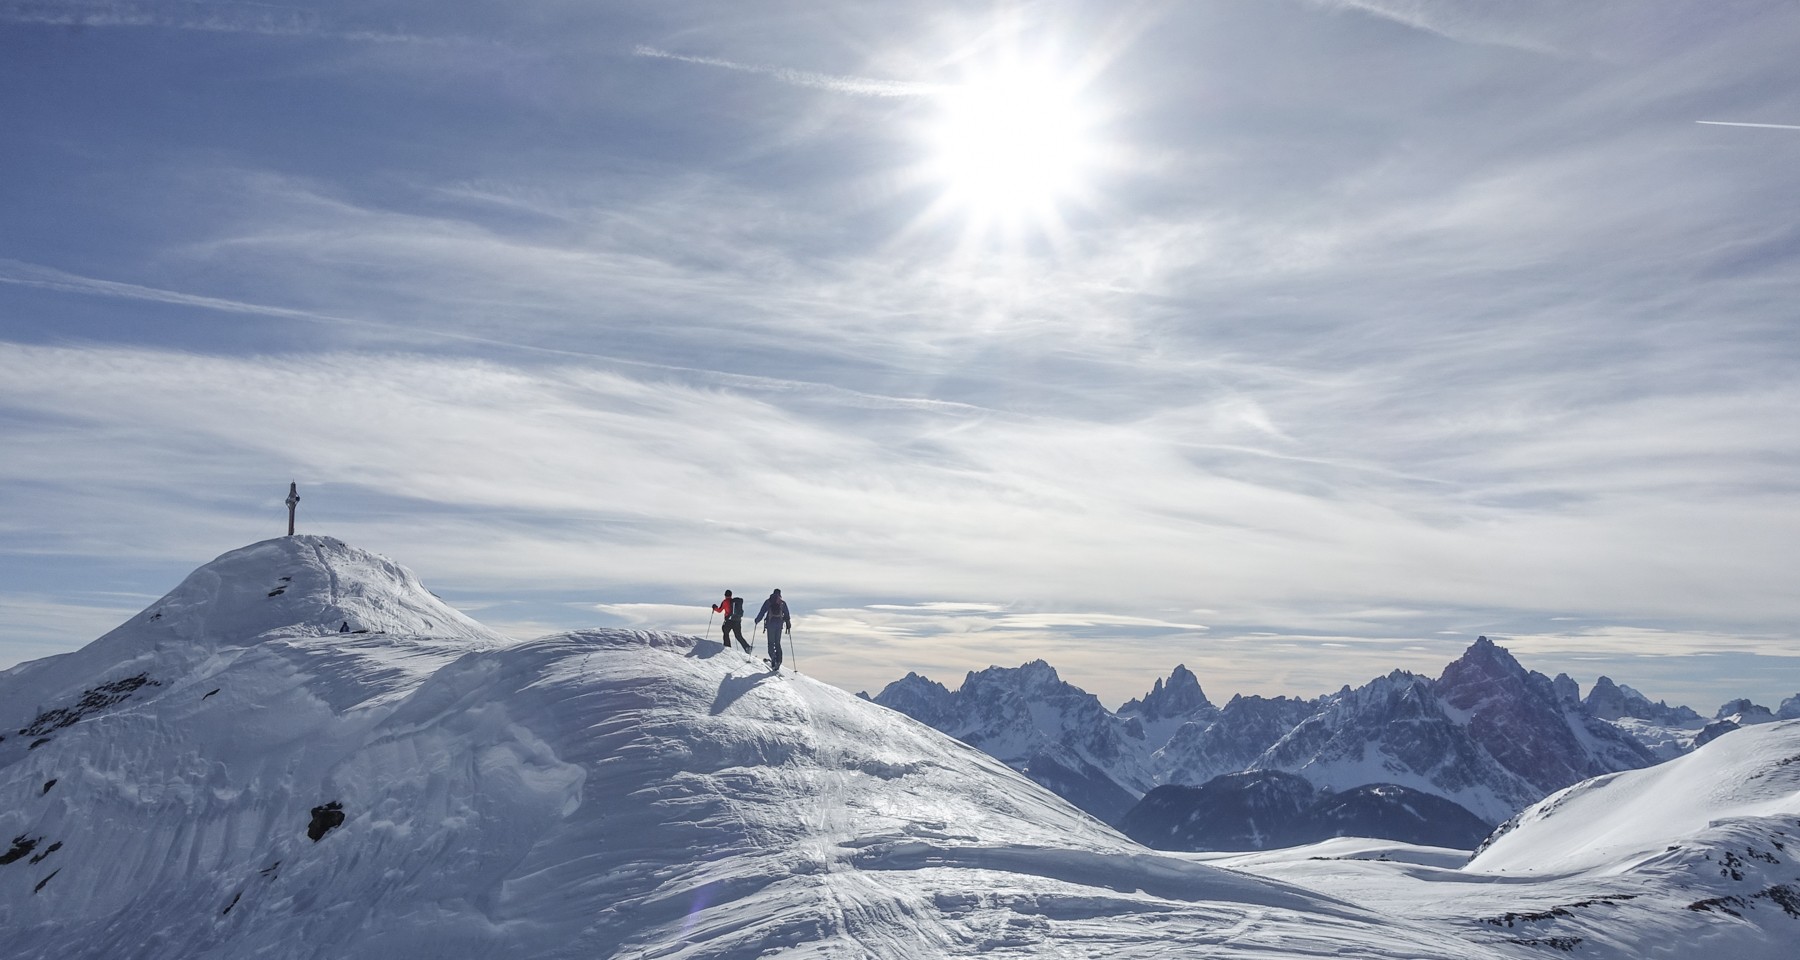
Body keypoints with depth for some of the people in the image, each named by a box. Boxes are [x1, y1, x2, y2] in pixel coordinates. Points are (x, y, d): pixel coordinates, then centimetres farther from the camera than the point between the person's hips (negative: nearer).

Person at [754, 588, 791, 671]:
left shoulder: (768, 602, 4)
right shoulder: (783, 603, 8)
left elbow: (762, 612, 4)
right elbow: (787, 615, 8)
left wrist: (757, 620, 18)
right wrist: (788, 625, 16)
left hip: (770, 623, -2)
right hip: (779, 624, 2)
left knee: (771, 642, 1)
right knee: (778, 643, 11)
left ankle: (773, 659, -17)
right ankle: (778, 661, 1)